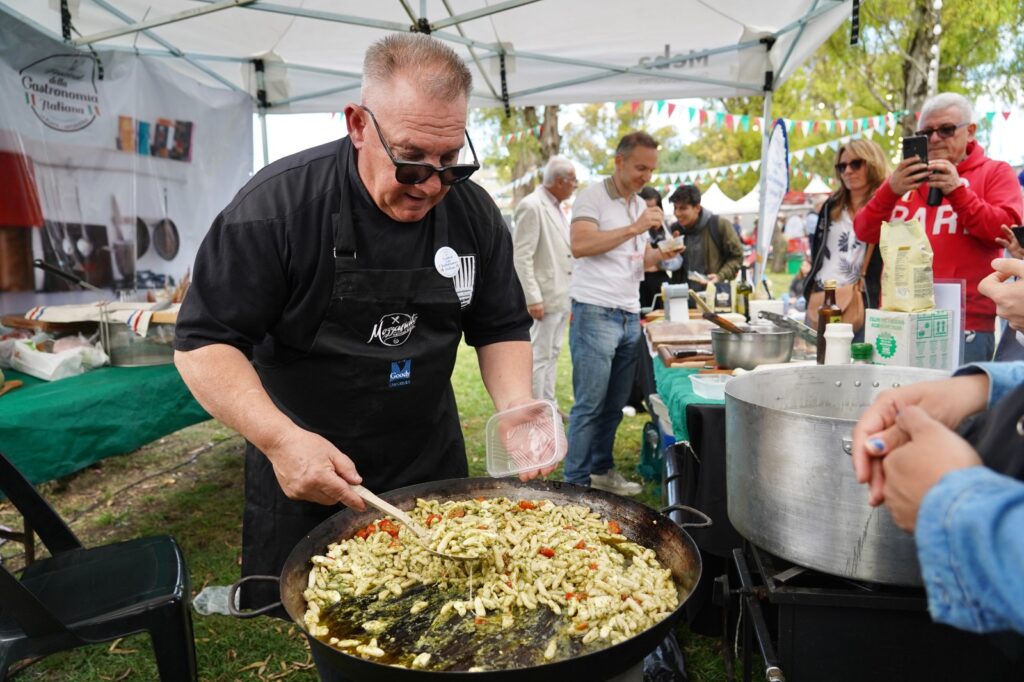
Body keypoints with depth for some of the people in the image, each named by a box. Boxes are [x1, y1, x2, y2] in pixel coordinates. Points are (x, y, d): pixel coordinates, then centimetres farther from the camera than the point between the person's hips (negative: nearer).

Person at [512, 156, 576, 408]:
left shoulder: (557, 207, 14)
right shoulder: (531, 206, -13)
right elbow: (521, 257, -18)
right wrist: (533, 299, -22)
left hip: (562, 297, 9)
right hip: (545, 298, -9)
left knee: (552, 354, 15)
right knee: (539, 356, -3)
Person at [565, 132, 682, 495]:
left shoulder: (640, 205, 18)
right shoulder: (592, 196, -6)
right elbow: (580, 246, -21)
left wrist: (660, 255, 2)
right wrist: (635, 227, -19)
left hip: (630, 315, 8)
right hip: (595, 312, -7)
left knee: (614, 405, 13)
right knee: (590, 405, -4)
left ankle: (601, 469, 27)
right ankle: (576, 483, 5)